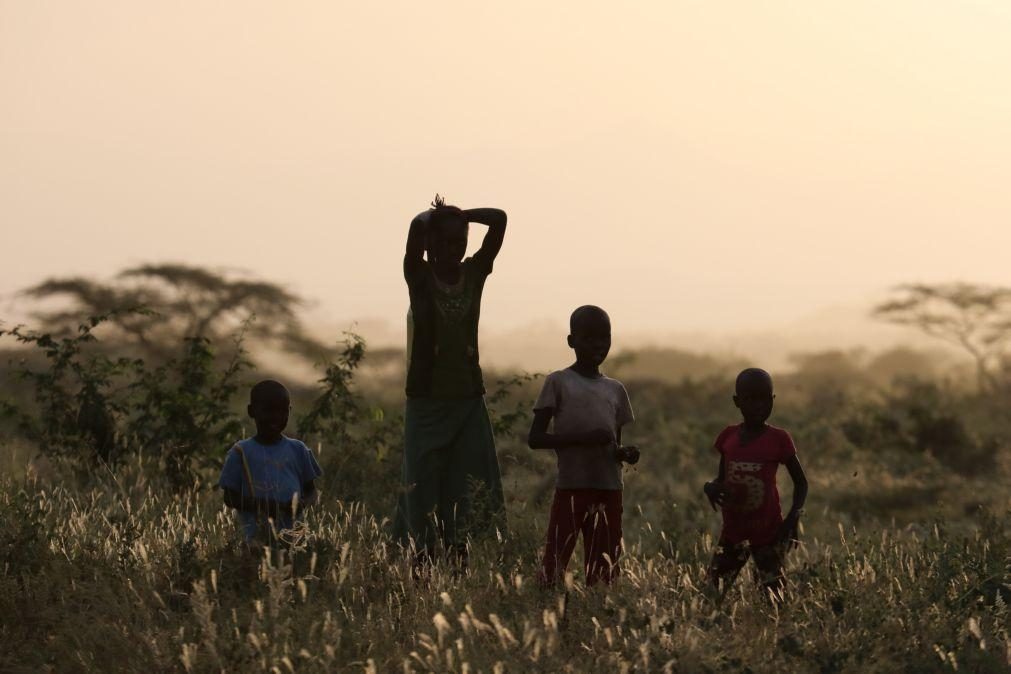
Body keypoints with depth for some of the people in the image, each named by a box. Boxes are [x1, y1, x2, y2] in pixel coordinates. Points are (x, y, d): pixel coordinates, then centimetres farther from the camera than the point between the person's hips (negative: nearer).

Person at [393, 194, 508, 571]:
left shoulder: (475, 274, 4)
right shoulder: (419, 278, -4)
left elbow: (498, 219, -5)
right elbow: (417, 226, -19)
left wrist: (457, 215, 1)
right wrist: (436, 216, 1)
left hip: (468, 400, 3)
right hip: (427, 399, -3)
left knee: (466, 496, 1)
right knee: (423, 491, -3)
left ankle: (460, 572, 4)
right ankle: (421, 574, -1)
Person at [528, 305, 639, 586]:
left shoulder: (615, 389, 15)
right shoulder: (558, 382, 1)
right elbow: (535, 438, -6)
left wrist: (625, 453, -3)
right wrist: (582, 438, -18)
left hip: (609, 489, 5)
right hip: (571, 488, -5)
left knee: (603, 571, 4)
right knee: (554, 566, -11)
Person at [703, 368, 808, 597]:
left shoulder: (778, 439, -6)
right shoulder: (728, 437, 3)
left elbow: (800, 482, 3)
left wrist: (792, 518, -13)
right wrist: (710, 487, -10)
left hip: (768, 534, -3)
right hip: (733, 532, 4)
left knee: (773, 593, -7)